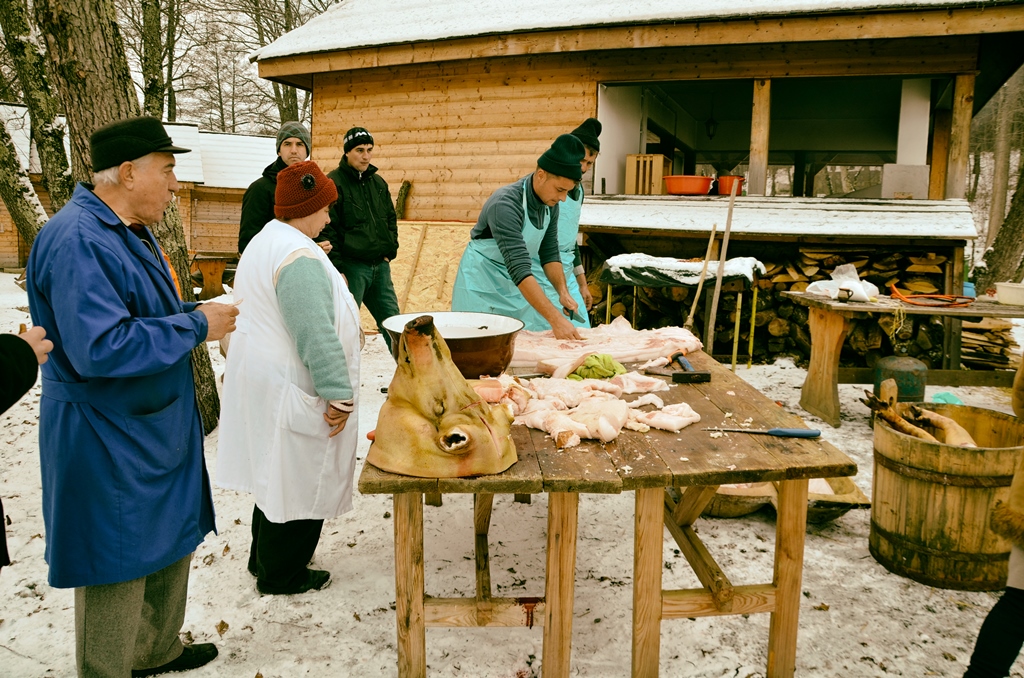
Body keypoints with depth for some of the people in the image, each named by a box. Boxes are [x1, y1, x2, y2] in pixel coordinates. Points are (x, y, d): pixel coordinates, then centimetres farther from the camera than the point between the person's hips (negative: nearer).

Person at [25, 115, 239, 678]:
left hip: (155, 425, 11)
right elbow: (100, 348, -31)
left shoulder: (127, 230, 11)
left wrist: (197, 311, 7)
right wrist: (196, 326, -23)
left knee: (171, 543, 23)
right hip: (108, 443, -11)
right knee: (117, 567, 5)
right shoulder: (76, 240, -24)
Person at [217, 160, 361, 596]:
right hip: (291, 391, -11)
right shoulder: (300, 257, -22)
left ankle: (264, 559, 37)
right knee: (299, 483, 4)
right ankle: (281, 575, 20)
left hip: (262, 376, 11)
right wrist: (339, 395, -23)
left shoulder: (265, 242, 12)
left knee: (277, 475, 22)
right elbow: (318, 336, -27)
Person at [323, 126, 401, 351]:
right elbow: (327, 229, -13)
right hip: (351, 266, -6)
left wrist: (390, 251, 11)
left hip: (380, 266, 6)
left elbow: (391, 218, 24)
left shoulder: (378, 182, 13)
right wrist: (338, 269, -16)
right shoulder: (334, 182, -8)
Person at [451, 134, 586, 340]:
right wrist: (556, 319, -43)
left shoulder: (550, 204, -7)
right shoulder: (506, 204, -31)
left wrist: (563, 292, -13)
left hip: (522, 285, 7)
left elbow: (549, 253, 4)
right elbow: (519, 269, -38)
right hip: (484, 283, -7)